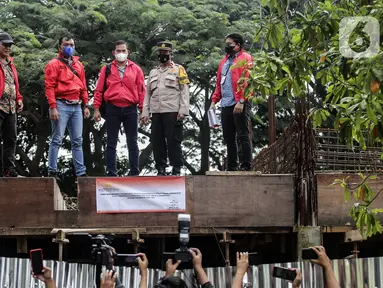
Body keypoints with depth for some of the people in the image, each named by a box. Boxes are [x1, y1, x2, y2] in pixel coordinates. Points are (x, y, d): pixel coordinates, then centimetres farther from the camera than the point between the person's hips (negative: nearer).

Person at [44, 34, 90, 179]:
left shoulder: (78, 65, 17)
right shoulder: (54, 64, -2)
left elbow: (83, 87, 20)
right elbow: (49, 87, -8)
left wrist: (86, 105, 13)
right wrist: (53, 107, -16)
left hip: (76, 106, 6)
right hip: (61, 105, -6)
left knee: (77, 141, 6)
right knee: (57, 140, -5)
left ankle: (81, 172, 8)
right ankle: (52, 171, -1)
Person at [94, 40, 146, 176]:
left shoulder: (136, 69, 9)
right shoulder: (107, 69, 8)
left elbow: (142, 90, 7)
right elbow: (99, 90, 7)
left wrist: (143, 109, 0)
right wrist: (96, 109, 0)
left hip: (130, 109, 0)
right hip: (112, 109, 0)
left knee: (132, 143, 3)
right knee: (111, 143, 2)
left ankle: (134, 172, 8)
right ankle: (111, 173, 5)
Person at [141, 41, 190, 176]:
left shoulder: (179, 69, 6)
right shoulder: (153, 72, 21)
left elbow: (185, 91, -2)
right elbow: (148, 94, 19)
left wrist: (183, 110, -12)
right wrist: (145, 113, 9)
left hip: (172, 112, -5)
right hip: (156, 112, 5)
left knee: (173, 141, -6)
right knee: (157, 141, 4)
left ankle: (176, 169, -1)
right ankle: (161, 169, 11)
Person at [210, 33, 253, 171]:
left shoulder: (245, 58, -2)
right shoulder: (224, 60, 21)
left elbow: (247, 81, -11)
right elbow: (219, 83, 23)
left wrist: (241, 101, -19)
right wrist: (214, 100, 13)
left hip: (239, 104, -8)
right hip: (226, 105, 8)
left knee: (243, 136, -6)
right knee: (229, 138, 9)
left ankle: (246, 166, -5)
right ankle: (231, 167, 15)